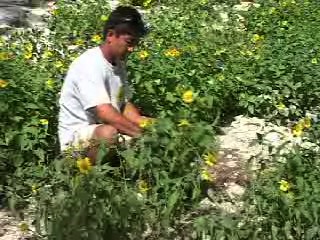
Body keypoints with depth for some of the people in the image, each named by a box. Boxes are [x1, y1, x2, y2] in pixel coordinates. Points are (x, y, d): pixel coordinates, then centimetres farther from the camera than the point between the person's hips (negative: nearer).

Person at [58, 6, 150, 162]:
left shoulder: (118, 64, 6)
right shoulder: (89, 65, -22)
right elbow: (105, 113, -31)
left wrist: (142, 122, -12)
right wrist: (143, 134, -31)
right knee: (110, 133, -38)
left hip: (104, 128, 9)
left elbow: (124, 104, 8)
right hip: (77, 136, -9)